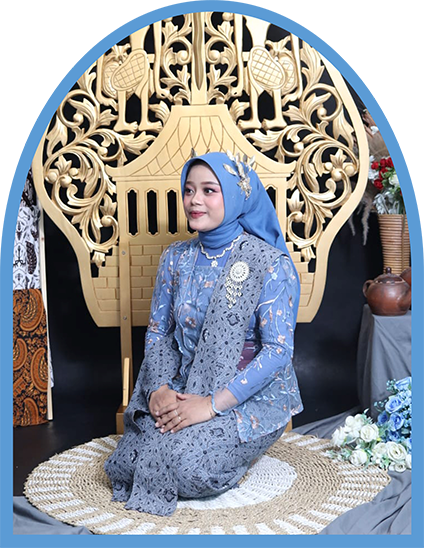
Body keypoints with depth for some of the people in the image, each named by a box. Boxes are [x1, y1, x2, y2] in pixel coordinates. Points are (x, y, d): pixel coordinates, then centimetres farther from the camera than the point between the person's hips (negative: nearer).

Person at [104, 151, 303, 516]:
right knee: (133, 457, -18)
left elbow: (278, 349, -16)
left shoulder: (270, 263, -12)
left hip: (252, 397, -4)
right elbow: (158, 332, 8)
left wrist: (213, 404, -23)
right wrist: (159, 388, -12)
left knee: (187, 463, -27)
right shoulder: (176, 258, 6)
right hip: (183, 390, 5)